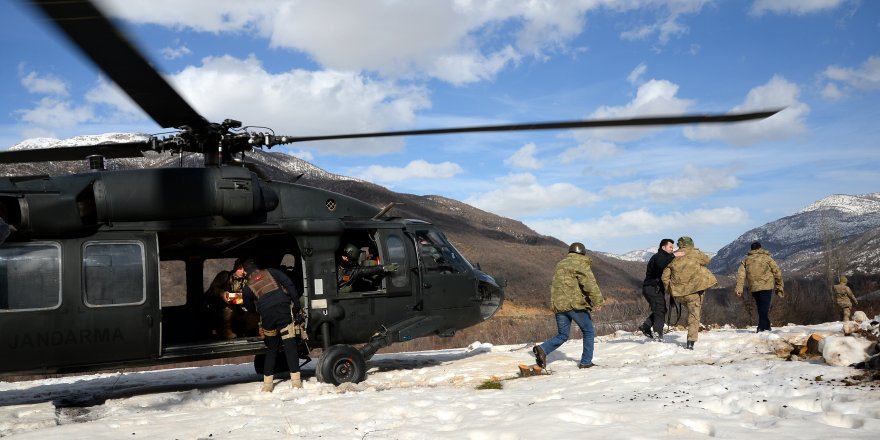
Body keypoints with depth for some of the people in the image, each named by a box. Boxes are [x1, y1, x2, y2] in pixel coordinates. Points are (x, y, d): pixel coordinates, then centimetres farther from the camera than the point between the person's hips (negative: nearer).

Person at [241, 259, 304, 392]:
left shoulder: (247, 288, 17)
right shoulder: (271, 272, 15)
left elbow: (250, 307, 22)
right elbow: (289, 285, 4)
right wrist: (296, 305, 2)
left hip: (266, 315, 1)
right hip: (284, 310, -1)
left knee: (271, 349, 16)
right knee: (290, 346, -3)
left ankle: (268, 383, 15)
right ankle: (296, 380, -10)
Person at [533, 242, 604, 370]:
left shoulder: (560, 265, 22)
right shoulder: (581, 264, -2)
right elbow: (589, 283, -16)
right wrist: (597, 301, -19)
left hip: (558, 305, 7)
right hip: (575, 304, -7)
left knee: (563, 335, 11)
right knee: (588, 332, 9)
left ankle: (543, 349, -12)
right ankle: (586, 362, 8)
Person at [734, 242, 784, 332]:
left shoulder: (746, 260, 13)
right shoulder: (767, 258, 6)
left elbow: (741, 274, 0)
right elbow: (777, 272, 4)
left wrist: (739, 288, -6)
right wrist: (780, 286, 11)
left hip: (754, 288, 3)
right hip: (766, 287, -3)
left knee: (761, 308, 16)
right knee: (764, 308, -7)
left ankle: (766, 327, 24)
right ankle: (761, 328, -18)